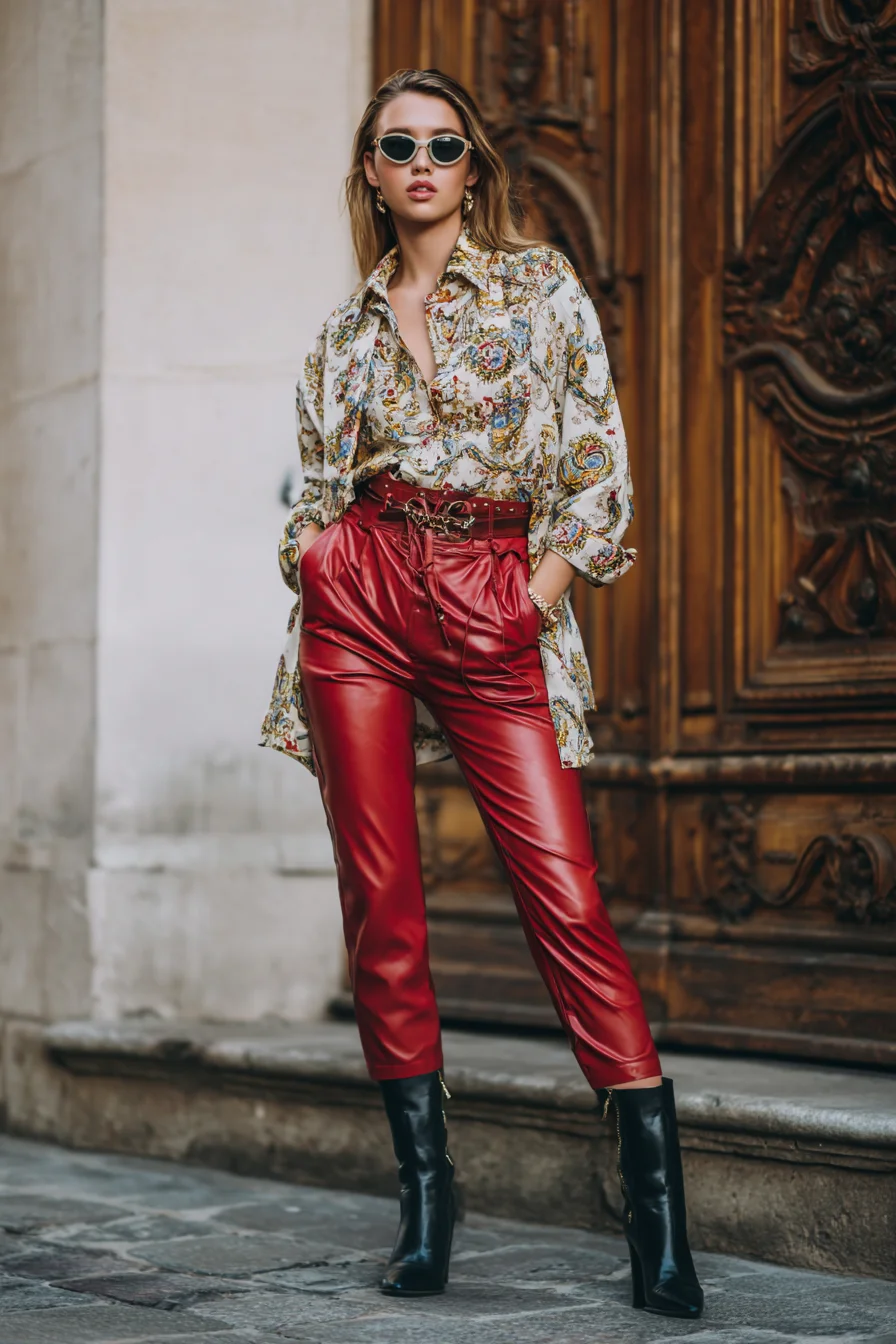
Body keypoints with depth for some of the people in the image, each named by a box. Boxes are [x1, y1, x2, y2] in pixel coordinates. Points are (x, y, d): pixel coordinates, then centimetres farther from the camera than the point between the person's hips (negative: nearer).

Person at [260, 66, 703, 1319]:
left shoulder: (540, 285, 9)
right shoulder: (347, 329, 17)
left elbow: (599, 454, 3)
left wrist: (539, 593, -6)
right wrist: (318, 550, 1)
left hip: (501, 609, -3)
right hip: (361, 602, 3)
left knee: (566, 898, -12)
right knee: (382, 901, -1)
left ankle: (659, 1214, -12)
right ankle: (425, 1189, 9)